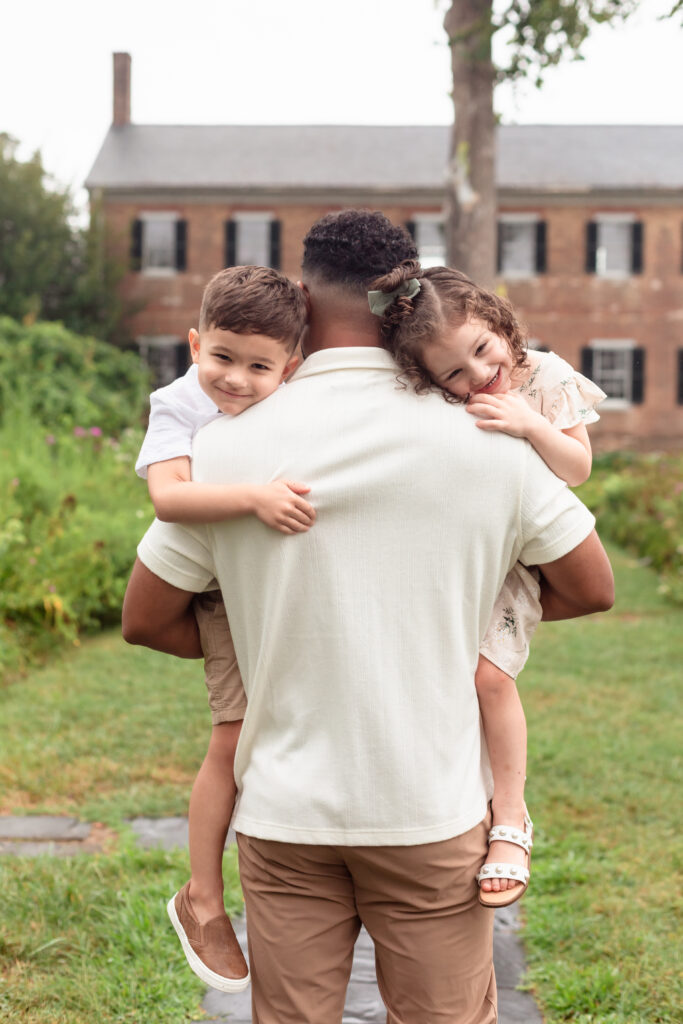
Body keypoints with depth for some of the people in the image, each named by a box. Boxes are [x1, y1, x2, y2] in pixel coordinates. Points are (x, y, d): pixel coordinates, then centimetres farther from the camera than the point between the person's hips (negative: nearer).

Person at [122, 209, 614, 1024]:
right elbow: (591, 588, 3)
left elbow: (144, 620, 1)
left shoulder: (230, 446, -7)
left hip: (286, 810, 1)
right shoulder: (485, 442, -8)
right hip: (433, 806, 0)